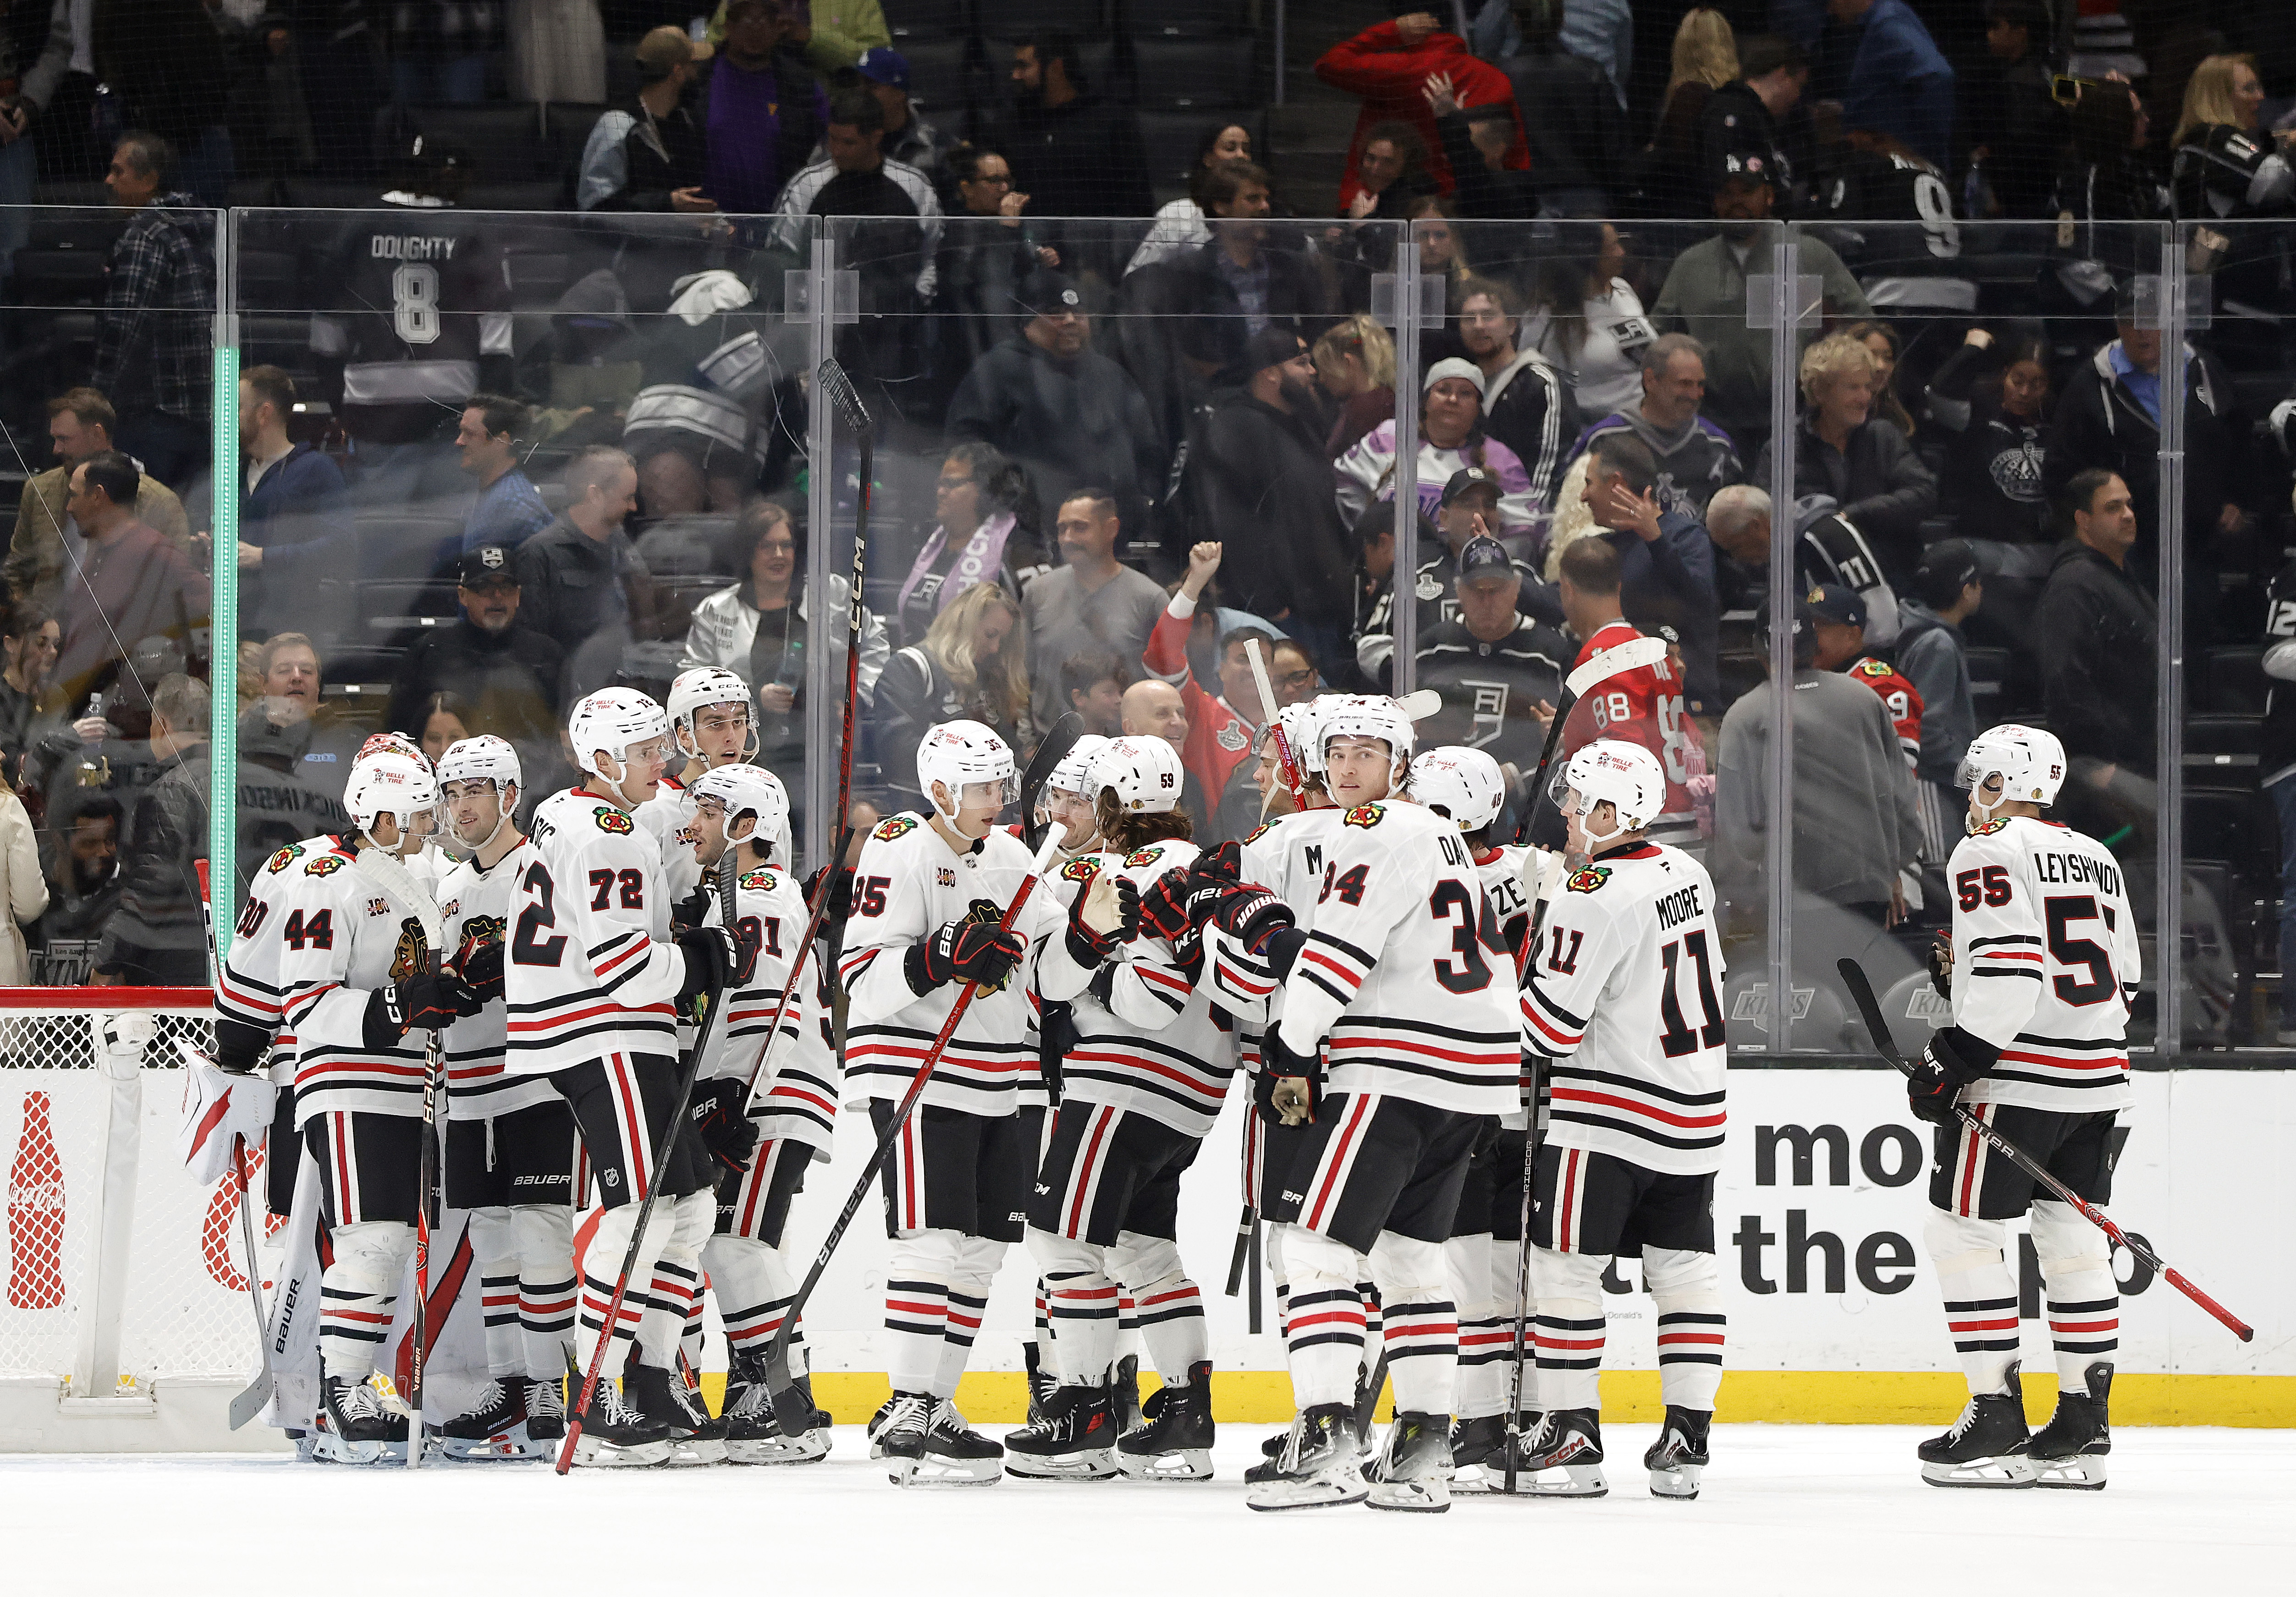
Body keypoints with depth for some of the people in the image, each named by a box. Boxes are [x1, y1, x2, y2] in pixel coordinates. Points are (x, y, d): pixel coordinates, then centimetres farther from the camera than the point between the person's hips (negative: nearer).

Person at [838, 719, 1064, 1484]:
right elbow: (862, 976, -17)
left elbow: (1049, 956, 24)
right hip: (918, 1072, -8)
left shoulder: (1009, 857, 14)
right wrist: (941, 957, -30)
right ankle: (906, 1416, -11)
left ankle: (936, 1404, 17)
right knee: (931, 1239, -12)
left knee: (982, 1245, 8)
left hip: (1004, 1077, 8)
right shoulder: (900, 854, -10)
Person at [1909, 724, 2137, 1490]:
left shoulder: (1990, 852, -8)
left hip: (2018, 1076, -8)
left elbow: (2010, 968, -20)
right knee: (2072, 1237, 11)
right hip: (2101, 1079, 8)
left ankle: (1996, 1415, -4)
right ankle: (2083, 1427, 10)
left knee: (1962, 1227, 0)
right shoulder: (2099, 860, 17)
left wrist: (1955, 1059, -17)